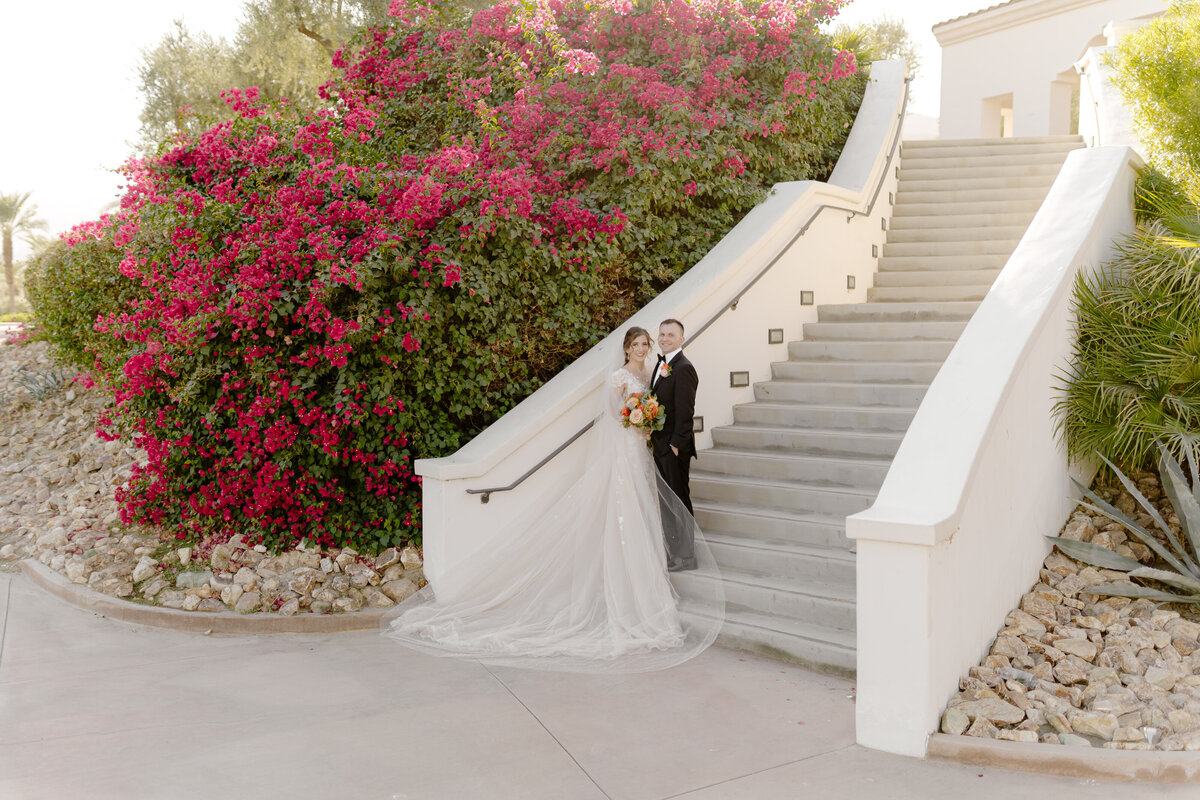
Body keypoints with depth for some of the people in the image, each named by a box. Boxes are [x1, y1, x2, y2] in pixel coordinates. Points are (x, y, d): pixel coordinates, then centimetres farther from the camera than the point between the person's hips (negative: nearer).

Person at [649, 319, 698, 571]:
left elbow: (685, 411, -19)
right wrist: (654, 437, 10)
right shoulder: (662, 364, 14)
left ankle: (685, 557, 9)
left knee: (678, 499, -1)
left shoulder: (683, 368, -15)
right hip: (661, 445, 9)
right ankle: (672, 552, 26)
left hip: (674, 447, -9)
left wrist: (676, 444, -20)